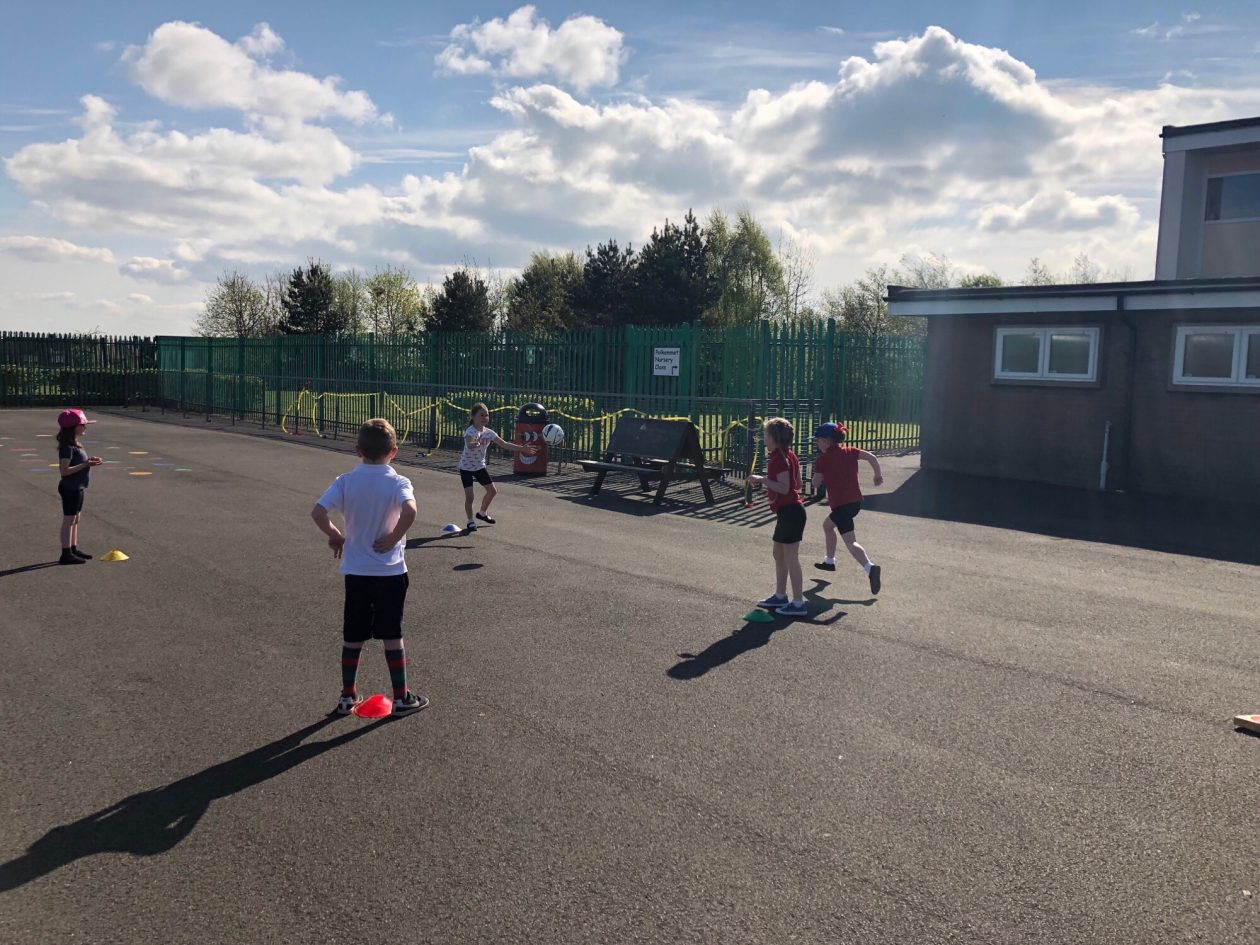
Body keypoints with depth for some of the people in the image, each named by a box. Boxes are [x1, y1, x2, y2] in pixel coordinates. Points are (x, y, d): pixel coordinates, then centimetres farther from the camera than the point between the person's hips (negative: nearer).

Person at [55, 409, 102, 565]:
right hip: (70, 488, -10)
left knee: (75, 519, 16)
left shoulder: (75, 444, 11)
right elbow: (64, 470, -25)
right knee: (69, 520, -5)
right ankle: (66, 554, 0)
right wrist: (85, 464, -24)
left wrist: (89, 460, 3)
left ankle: (73, 549, 26)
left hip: (77, 488, 10)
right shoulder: (68, 447, -19)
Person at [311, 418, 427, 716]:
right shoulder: (398, 482, -11)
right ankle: (401, 697, 17)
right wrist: (393, 540, -16)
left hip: (356, 571, 2)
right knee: (392, 635, 8)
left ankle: (347, 697, 24)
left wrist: (335, 535, 2)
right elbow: (409, 512, -30)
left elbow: (317, 512, -14)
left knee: (352, 637, 14)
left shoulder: (345, 482, -4)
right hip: (390, 571, -2)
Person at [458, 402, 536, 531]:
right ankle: (470, 521, 12)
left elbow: (505, 444, -2)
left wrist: (522, 448, -6)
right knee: (469, 496, -9)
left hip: (480, 466, 7)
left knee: (492, 491, 12)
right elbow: (469, 445, -48)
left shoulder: (488, 432, -6)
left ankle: (482, 513, 35)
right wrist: (473, 444, -72)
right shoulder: (470, 432, -26)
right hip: (466, 467, -7)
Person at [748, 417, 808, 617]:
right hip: (789, 510, 11)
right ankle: (780, 596, 29)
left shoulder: (779, 459, -17)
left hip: (789, 511, -11)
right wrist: (766, 481, 20)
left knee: (790, 557, -5)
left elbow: (784, 488, -23)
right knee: (779, 554, 19)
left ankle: (798, 604, 0)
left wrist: (762, 480, -20)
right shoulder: (789, 456, 14)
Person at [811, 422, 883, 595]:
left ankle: (870, 567, -37)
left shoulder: (821, 460, -7)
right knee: (827, 525, 29)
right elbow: (871, 457, -1)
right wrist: (878, 475, 8)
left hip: (841, 505, -8)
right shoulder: (849, 452, 7)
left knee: (850, 542, -14)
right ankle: (830, 561, 40)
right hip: (856, 501, 8)